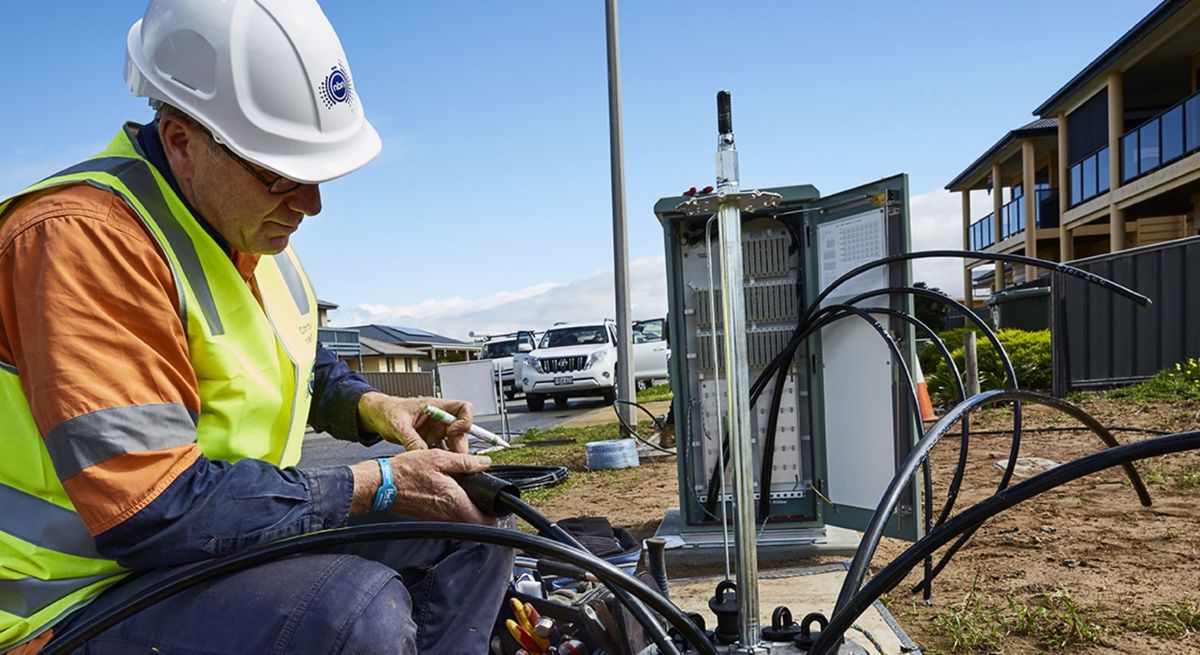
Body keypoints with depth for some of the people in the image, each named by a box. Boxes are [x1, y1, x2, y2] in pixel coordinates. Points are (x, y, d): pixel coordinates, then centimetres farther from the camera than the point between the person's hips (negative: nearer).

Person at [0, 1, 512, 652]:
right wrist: (379, 486, -23)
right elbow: (155, 512, -29)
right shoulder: (83, 236, -24)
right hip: (94, 597, -8)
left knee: (475, 529, 3)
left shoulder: (248, 224, 5)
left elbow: (297, 364, 21)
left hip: (233, 544, 8)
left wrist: (371, 406, 0)